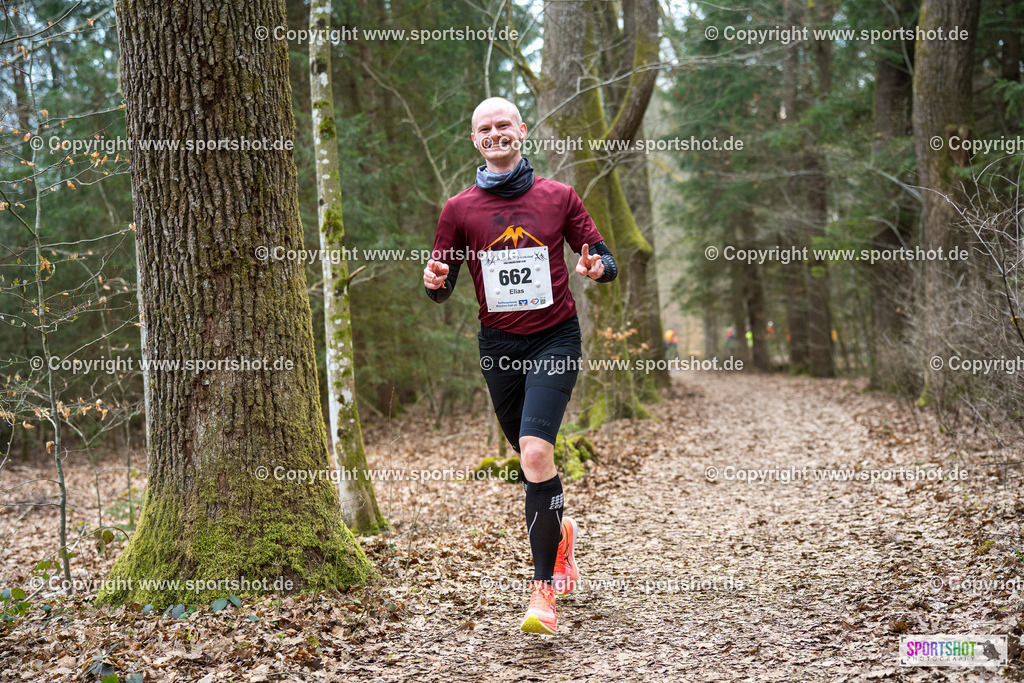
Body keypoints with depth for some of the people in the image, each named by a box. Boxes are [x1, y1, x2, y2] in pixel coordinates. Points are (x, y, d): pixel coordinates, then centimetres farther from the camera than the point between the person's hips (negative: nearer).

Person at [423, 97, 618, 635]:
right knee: (531, 456, 13)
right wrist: (434, 281, -16)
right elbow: (442, 286, 8)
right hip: (498, 344, 3)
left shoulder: (559, 197, 3)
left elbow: (600, 255, 8)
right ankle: (560, 528, 46)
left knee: (535, 451, -20)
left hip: (555, 339, -3)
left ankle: (543, 590, -13)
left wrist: (598, 267, -16)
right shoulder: (459, 209, 5)